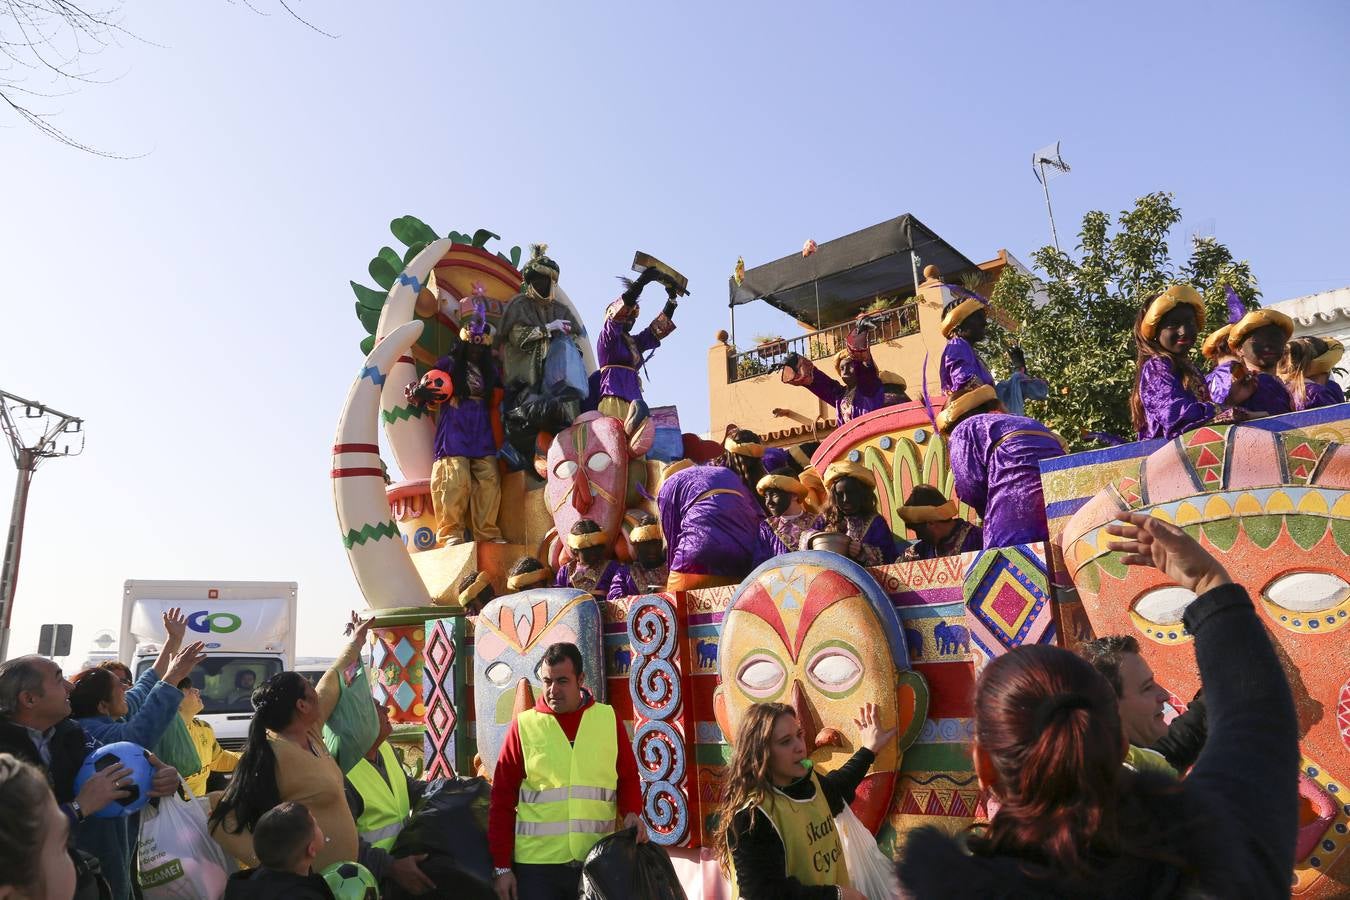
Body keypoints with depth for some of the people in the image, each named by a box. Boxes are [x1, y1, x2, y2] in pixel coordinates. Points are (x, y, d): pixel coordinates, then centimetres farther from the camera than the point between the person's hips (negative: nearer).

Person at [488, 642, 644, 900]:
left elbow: (628, 778, 10)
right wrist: (501, 866, -2)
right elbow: (502, 799, 0)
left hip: (597, 863, 1)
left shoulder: (609, 719, 2)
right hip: (536, 865, -1)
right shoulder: (523, 726, -2)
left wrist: (631, 812, -9)